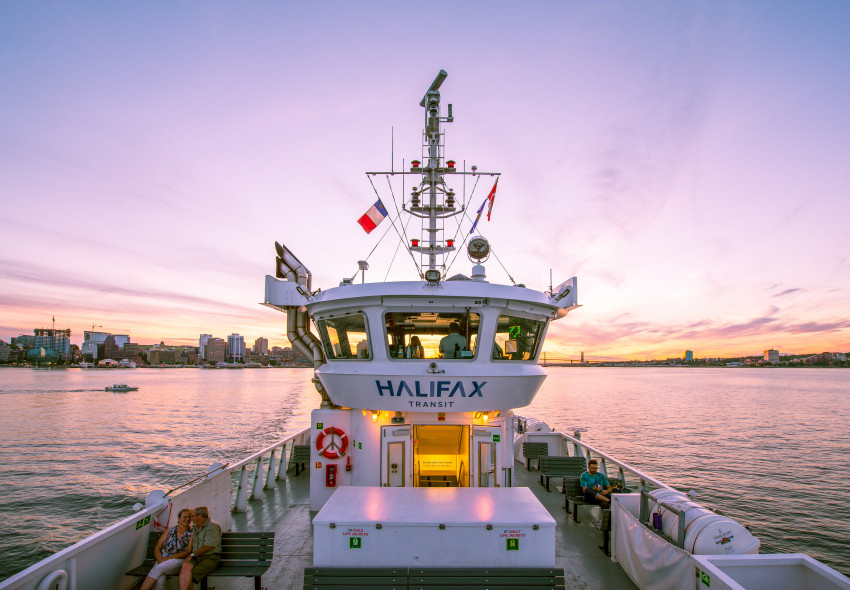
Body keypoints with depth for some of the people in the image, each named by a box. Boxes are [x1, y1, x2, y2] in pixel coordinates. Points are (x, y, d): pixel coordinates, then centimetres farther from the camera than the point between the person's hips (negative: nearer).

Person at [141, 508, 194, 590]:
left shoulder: (192, 533, 6)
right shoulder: (170, 530, 17)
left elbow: (189, 551, -3)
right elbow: (157, 548, 13)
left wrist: (169, 558, -11)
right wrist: (160, 560, -8)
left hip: (178, 561, -3)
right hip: (162, 562, 3)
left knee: (158, 569, -33)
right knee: (159, 581, -31)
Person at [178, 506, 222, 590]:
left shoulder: (213, 526, -5)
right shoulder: (195, 528, 22)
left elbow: (208, 546, -12)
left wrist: (192, 555, -8)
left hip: (211, 558, -6)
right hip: (196, 557, 6)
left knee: (190, 574, -27)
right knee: (186, 566, -26)